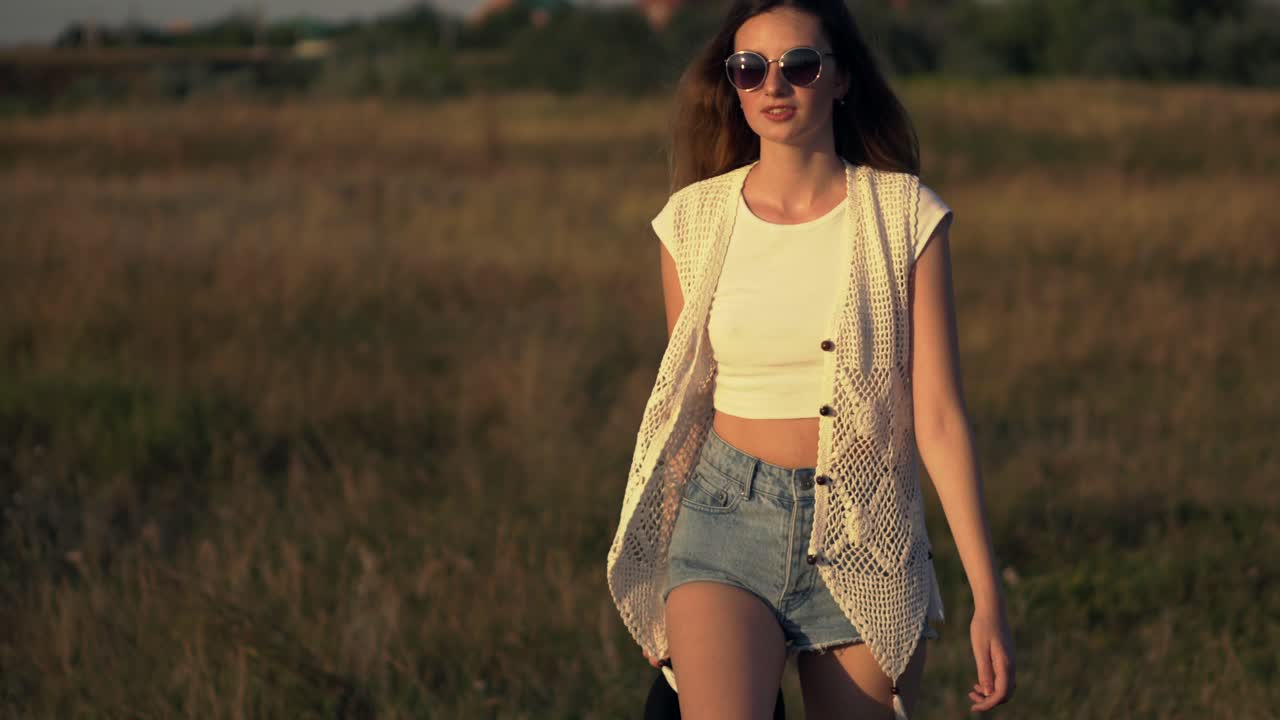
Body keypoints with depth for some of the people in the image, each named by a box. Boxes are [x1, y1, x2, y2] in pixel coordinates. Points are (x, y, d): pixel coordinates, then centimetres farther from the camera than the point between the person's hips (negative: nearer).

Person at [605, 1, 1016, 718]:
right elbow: (687, 403, 12)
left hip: (869, 537, 0)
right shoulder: (696, 219, 4)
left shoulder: (906, 216, -2)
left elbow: (940, 416, -5)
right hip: (727, 522, 0)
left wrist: (989, 597, -10)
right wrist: (660, 595, 15)